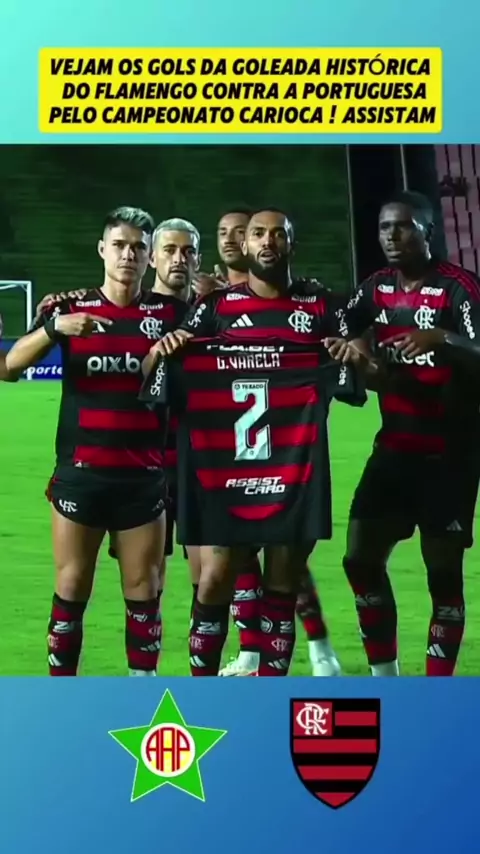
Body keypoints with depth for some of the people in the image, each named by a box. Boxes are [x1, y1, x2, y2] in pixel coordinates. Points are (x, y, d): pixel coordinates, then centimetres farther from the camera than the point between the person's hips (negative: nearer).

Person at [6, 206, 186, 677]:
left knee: (144, 592, 5)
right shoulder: (71, 309, 3)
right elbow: (10, 365, -7)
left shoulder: (169, 311, 4)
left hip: (144, 476, 1)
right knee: (72, 589, 4)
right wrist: (54, 327, -25)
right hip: (80, 473, 0)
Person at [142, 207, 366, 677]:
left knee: (282, 586, 7)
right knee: (214, 583, -3)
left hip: (295, 471, 1)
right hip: (224, 473, -1)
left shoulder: (318, 304, 8)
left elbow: (354, 380, 11)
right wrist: (161, 348, -18)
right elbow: (155, 380, 3)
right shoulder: (216, 305, 6)